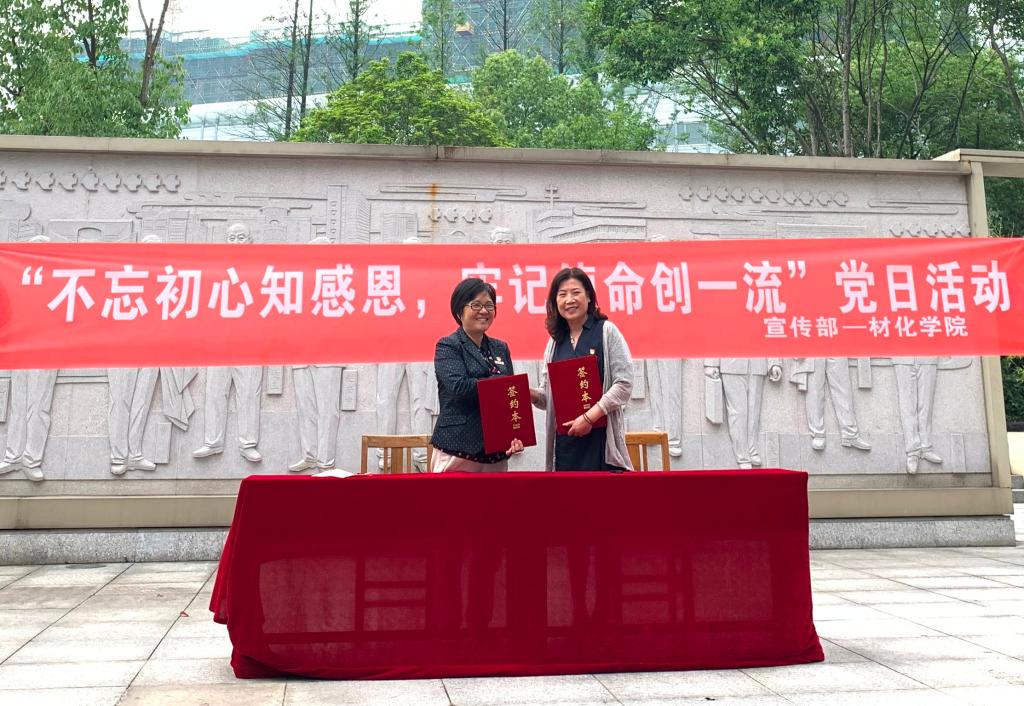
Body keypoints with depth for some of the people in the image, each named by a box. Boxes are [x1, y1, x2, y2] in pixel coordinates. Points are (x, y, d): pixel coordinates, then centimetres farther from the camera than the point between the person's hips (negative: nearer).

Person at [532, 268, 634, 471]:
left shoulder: (606, 331, 0)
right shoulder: (555, 341, 15)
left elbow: (624, 383, -8)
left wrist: (589, 417, -14)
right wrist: (529, 393, -3)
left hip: (602, 436, -4)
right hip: (564, 439, 4)